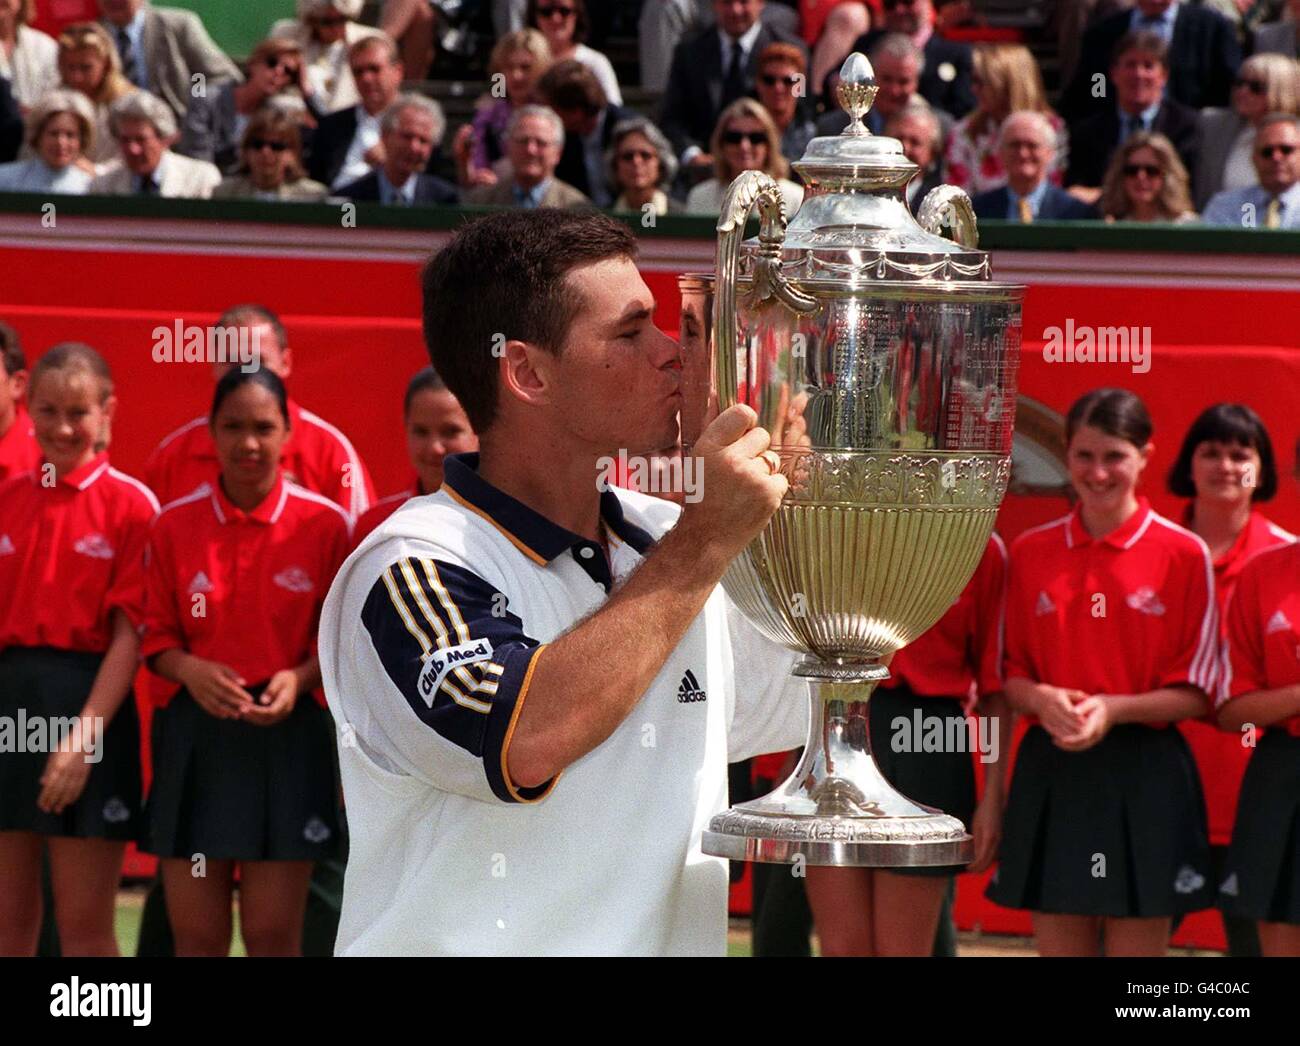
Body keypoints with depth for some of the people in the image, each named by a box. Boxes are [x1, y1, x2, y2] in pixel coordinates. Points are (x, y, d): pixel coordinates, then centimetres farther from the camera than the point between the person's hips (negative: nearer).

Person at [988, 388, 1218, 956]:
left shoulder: (1184, 554, -3)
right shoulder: (1030, 552, 7)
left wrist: (1113, 709, -17)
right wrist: (1041, 699, -11)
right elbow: (1011, 673, 12)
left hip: (1145, 778, -3)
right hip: (1051, 776, 3)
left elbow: (1196, 692, -1)